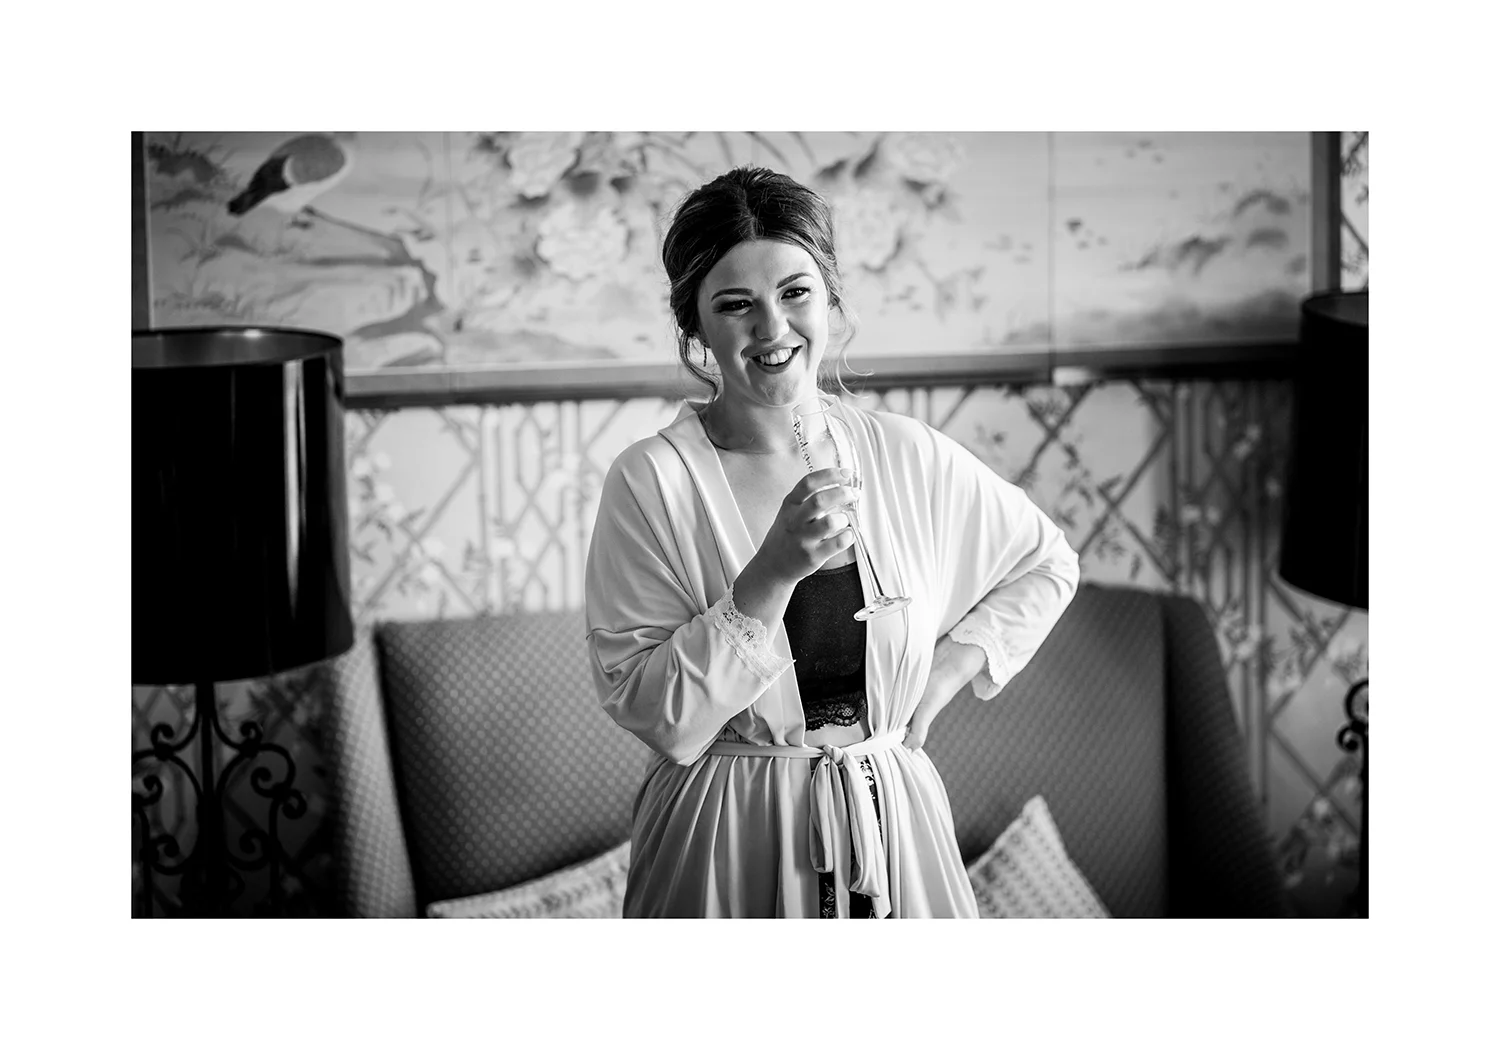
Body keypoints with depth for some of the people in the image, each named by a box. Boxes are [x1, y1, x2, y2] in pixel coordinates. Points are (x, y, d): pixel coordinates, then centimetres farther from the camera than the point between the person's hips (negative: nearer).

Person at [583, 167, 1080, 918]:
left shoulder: (907, 456, -1)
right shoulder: (650, 481, -12)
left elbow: (1047, 566, 15)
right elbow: (654, 718, -17)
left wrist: (947, 670, 2)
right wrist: (772, 574, -25)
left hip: (891, 821, 3)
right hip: (727, 844, -3)